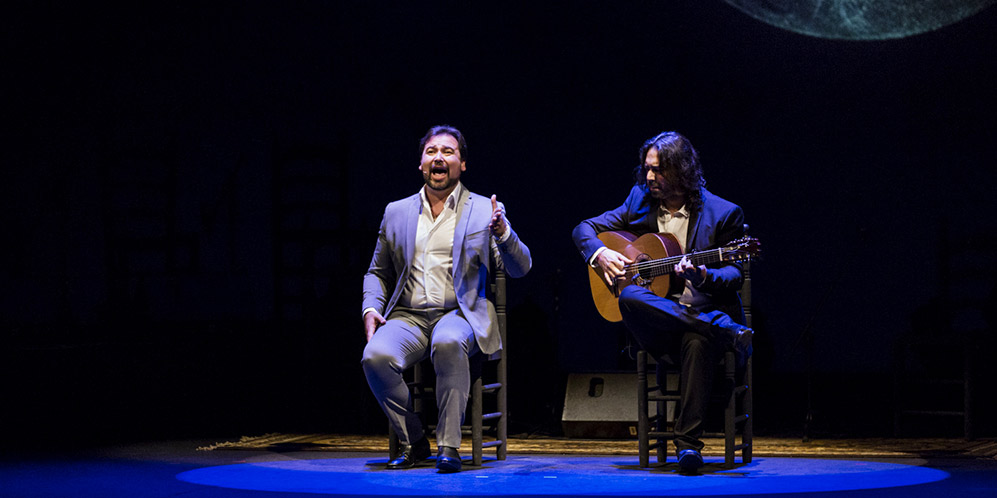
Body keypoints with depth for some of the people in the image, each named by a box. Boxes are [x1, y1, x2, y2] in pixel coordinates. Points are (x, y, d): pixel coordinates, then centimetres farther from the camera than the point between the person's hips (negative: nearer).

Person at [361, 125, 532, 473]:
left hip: (459, 313, -3)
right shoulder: (396, 212, 18)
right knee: (375, 356, -29)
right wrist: (371, 309, 3)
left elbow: (520, 268, 1)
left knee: (448, 343, -39)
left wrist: (503, 233, -19)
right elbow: (377, 272, 23)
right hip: (408, 316, 3)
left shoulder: (485, 211, 9)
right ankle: (412, 442, -10)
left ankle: (448, 445, -29)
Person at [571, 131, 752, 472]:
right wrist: (600, 253, -4)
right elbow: (584, 229, 19)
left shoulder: (723, 213, 2)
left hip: (702, 311, -3)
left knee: (697, 342, -40)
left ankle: (688, 443, -36)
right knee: (629, 297, -34)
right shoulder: (640, 201, 13)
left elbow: (734, 274, -1)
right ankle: (726, 329, -31)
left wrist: (702, 277, -23)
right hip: (654, 322, 3)